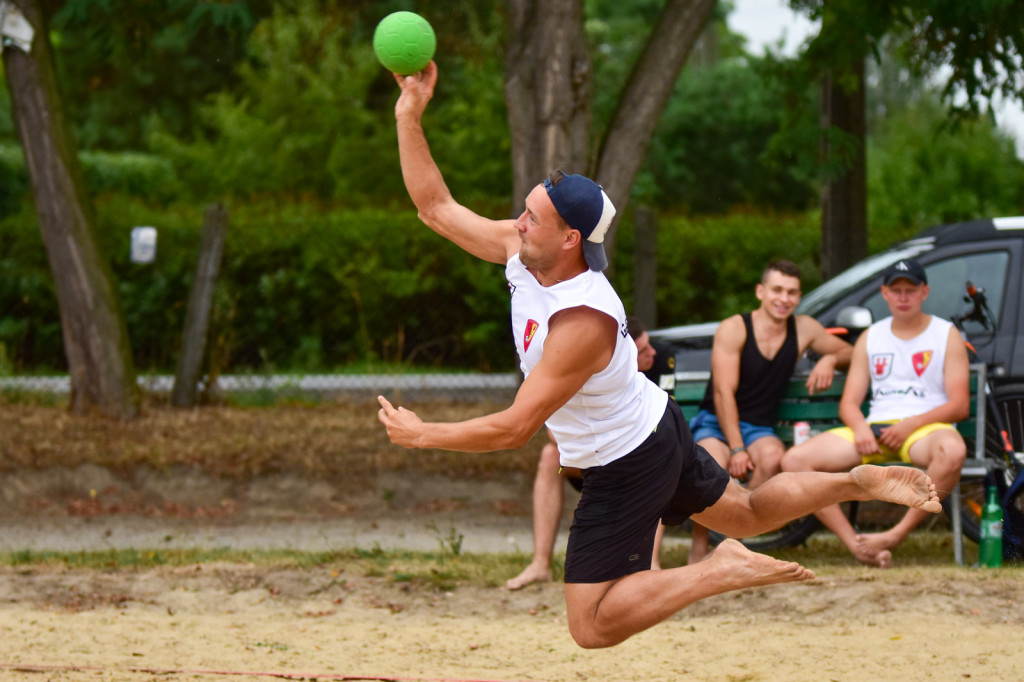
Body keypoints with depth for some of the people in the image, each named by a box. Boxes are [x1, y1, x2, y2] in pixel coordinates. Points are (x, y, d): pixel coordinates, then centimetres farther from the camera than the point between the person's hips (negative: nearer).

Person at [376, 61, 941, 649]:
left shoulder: (584, 323, -35)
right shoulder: (526, 253, -12)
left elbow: (515, 428, -32)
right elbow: (436, 207, -5)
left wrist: (421, 434, -22)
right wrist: (410, 117, -15)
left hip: (625, 468, -9)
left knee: (593, 626, -7)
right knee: (748, 512, 29)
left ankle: (724, 571, -9)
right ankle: (860, 481, 33)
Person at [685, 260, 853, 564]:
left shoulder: (804, 329, 8)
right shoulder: (734, 329, -7)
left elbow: (849, 352, 21)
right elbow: (723, 393, -12)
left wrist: (830, 360, -4)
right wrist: (736, 449, -21)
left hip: (758, 429, 3)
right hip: (715, 424, -3)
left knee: (772, 456, -34)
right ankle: (698, 548, -18)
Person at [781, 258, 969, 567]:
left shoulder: (947, 335, 8)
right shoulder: (870, 338, 19)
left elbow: (960, 405, -1)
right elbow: (849, 402, 14)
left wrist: (912, 424, -17)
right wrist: (860, 427, -11)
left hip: (925, 427, -4)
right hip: (875, 429, 4)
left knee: (952, 450, -43)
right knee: (795, 461, -19)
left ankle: (897, 534, -35)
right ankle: (855, 543, -30)